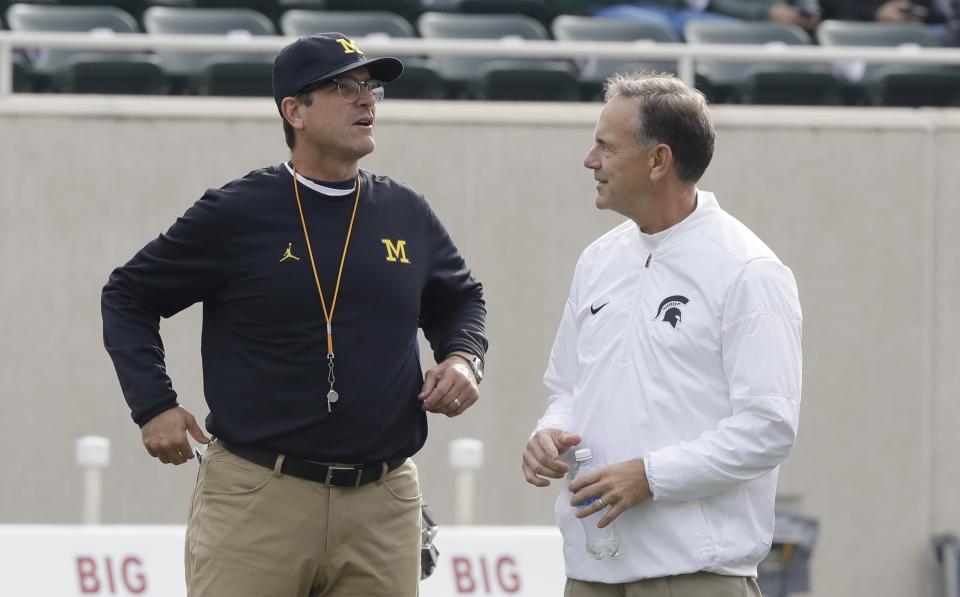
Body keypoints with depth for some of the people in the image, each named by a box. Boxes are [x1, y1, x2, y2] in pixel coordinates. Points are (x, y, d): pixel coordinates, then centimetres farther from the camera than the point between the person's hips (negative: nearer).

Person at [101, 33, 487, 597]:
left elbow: (460, 298, 27)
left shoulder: (407, 214, 9)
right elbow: (128, 297, 6)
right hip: (256, 501, -4)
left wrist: (463, 358, 6)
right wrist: (154, 406, -2)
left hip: (383, 507, 4)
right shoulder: (236, 212, -3)